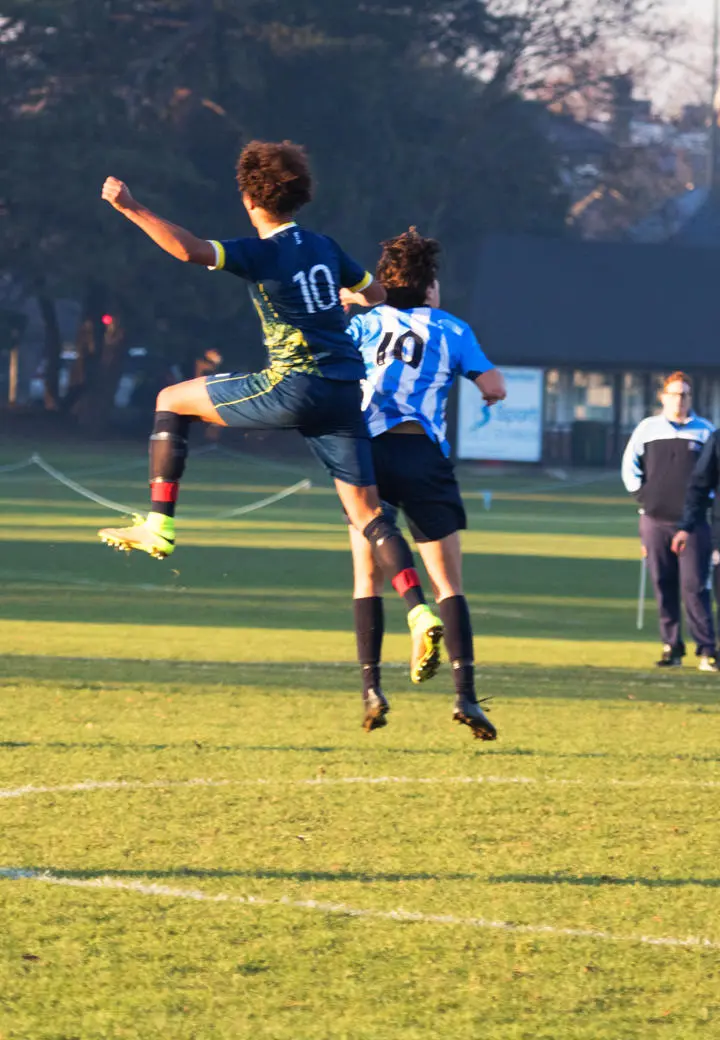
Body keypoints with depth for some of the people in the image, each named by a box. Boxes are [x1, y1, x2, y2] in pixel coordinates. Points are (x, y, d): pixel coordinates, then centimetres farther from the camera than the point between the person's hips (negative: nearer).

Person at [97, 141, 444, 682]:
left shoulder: (263, 254, -8)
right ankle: (420, 612, -11)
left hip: (294, 388, -6)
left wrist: (130, 207, -18)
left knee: (173, 400, 11)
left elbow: (190, 249, -23)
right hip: (346, 391, 6)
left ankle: (158, 525, 7)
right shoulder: (323, 247, 12)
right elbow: (376, 294, 26)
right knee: (367, 510, 7)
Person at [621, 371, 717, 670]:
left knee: (695, 586, -9)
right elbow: (630, 465, 11)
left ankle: (706, 650, -8)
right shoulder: (647, 428, 8)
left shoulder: (705, 431, 5)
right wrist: (641, 495, 2)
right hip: (655, 519, 2)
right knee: (663, 586, 3)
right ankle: (671, 646, 10)